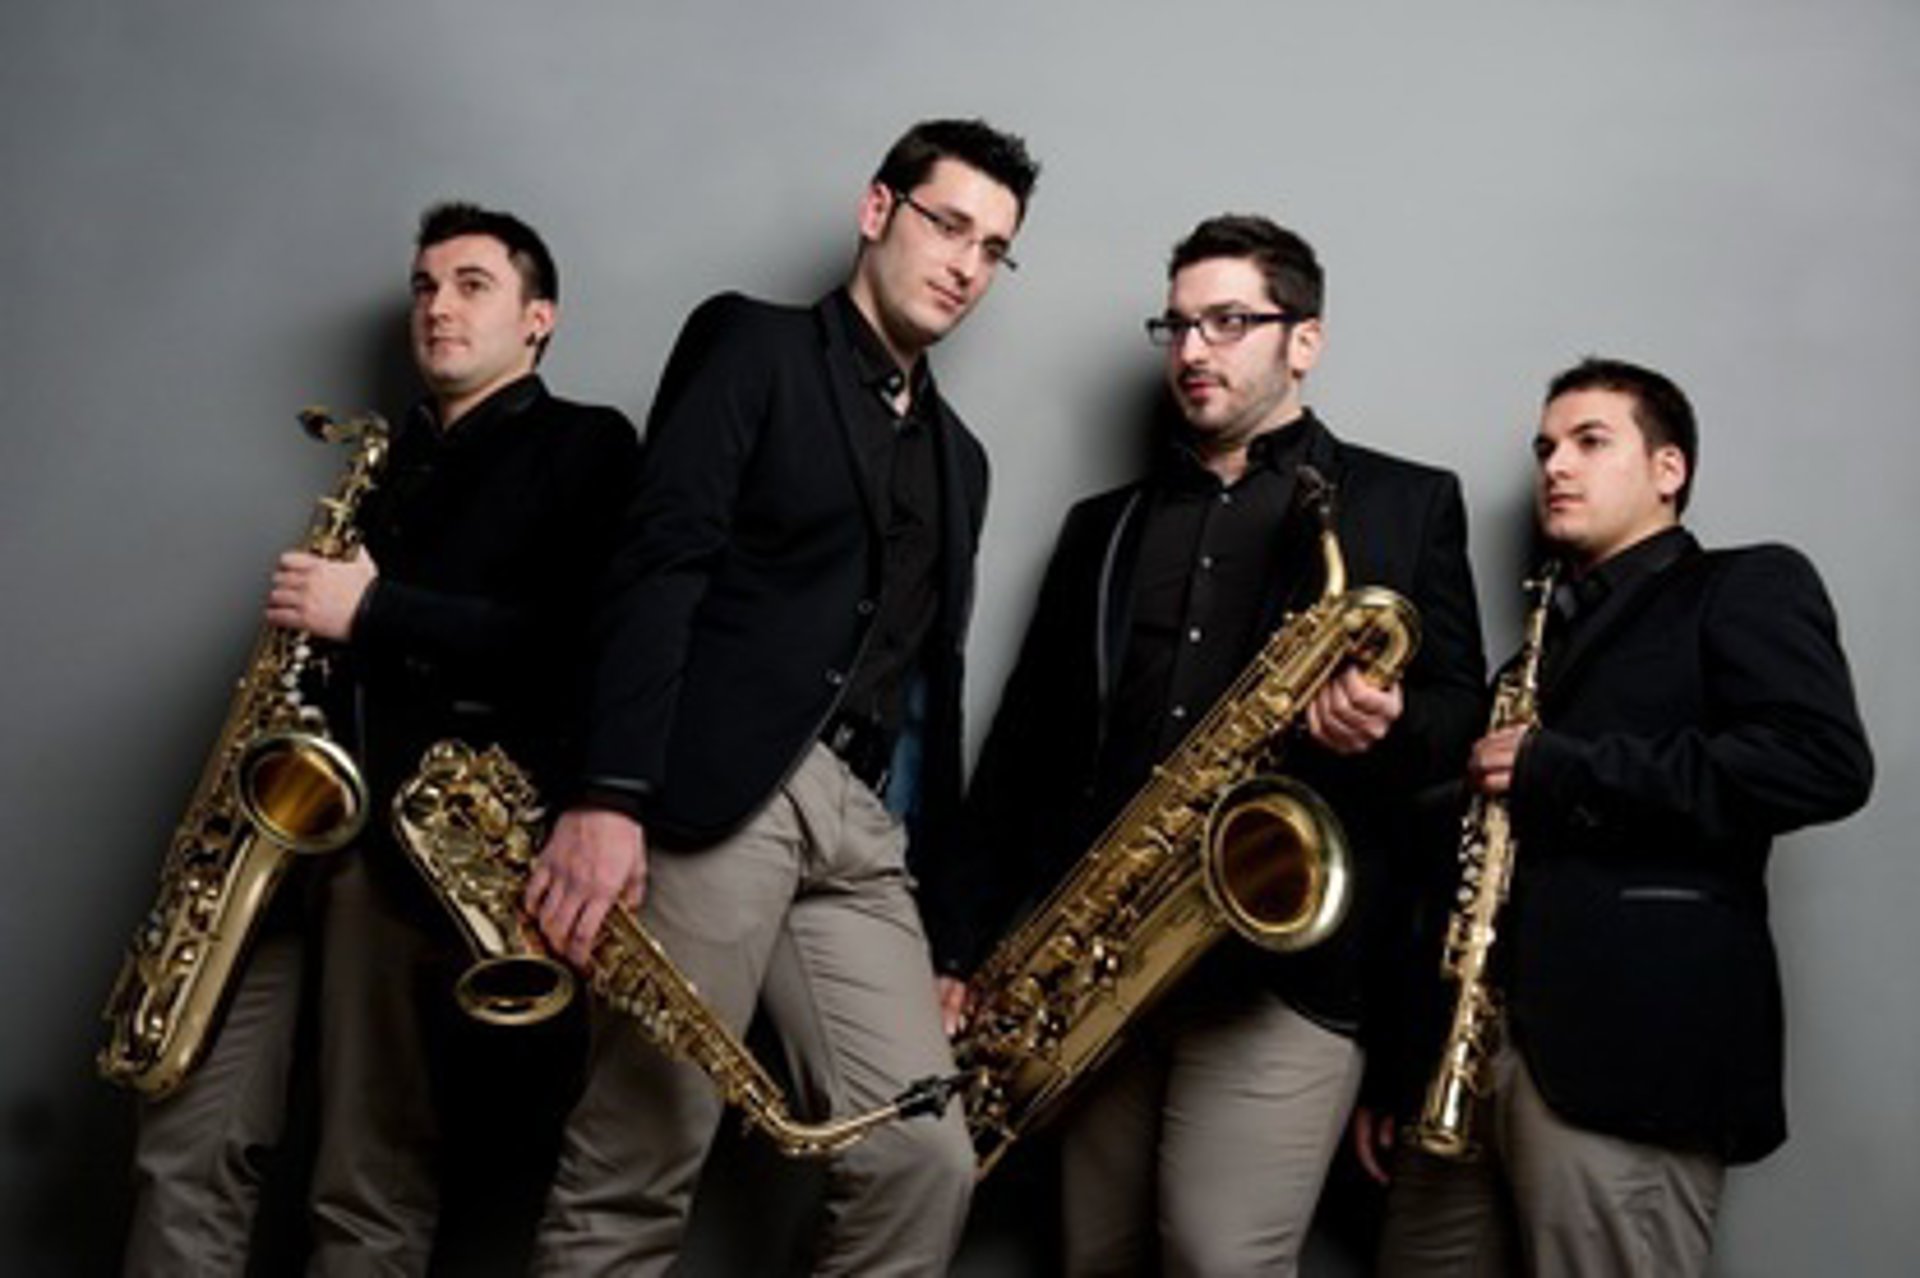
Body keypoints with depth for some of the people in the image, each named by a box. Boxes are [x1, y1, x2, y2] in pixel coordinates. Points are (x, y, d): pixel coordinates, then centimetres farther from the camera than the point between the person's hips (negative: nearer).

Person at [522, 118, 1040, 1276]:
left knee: (926, 1161, -5)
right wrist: (610, 793, -21)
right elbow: (661, 564, -9)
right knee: (636, 1171, -5)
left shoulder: (958, 456, 24)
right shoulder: (753, 343, 5)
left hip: (862, 830, 6)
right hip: (711, 796, -6)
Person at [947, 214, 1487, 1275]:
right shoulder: (1103, 524, 17)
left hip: (1287, 959, -4)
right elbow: (1023, 741, 14)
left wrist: (1390, 728, -20)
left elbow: (1463, 714, 5)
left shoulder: (1406, 504, 8)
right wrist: (967, 952, 7)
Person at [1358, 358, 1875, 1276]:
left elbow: (1826, 761, -14)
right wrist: (1396, 1061, 14)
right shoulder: (1550, 641, 25)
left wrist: (1562, 769, -11)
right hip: (1465, 1044, 7)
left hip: (1627, 1050, -7)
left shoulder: (1745, 589, 4)